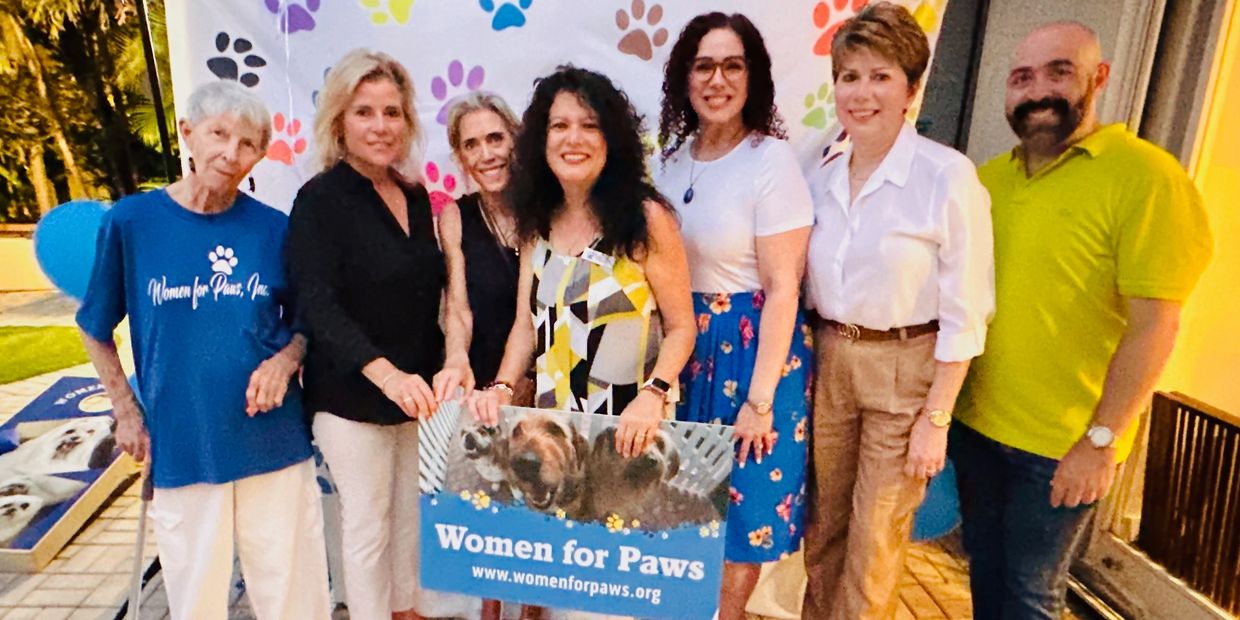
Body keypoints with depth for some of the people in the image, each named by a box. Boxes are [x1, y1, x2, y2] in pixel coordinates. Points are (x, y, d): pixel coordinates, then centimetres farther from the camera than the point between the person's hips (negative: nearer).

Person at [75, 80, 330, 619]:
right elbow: (96, 330, 8)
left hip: (275, 444, 1)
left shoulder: (273, 228, -2)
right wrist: (127, 414, 4)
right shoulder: (130, 221, -4)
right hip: (180, 448, 0)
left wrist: (286, 360, -11)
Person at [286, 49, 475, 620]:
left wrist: (453, 360, -8)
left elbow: (429, 295, 8)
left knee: (411, 513, 20)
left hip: (417, 388, 6)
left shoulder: (417, 197, 5)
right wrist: (385, 373, -35)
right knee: (367, 524, 9)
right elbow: (317, 306, -22)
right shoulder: (320, 199, -12)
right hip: (350, 396, -6)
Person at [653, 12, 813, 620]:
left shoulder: (772, 161, -15)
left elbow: (782, 290, -16)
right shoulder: (675, 156, 4)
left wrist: (760, 399, -17)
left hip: (752, 344, -6)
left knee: (740, 503, 10)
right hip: (684, 343, 6)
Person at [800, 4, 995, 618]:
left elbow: (963, 312, -12)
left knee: (874, 543, 9)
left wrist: (936, 419, -11)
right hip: (827, 361, 5)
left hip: (905, 369, -4)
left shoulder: (948, 176, -13)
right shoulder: (823, 176, 3)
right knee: (824, 527, 18)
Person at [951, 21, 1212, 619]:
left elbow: (1154, 326, -15)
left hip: (1061, 447, -5)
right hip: (974, 424, 5)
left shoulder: (1146, 177, -13)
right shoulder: (988, 178, 5)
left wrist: (1101, 440, -16)